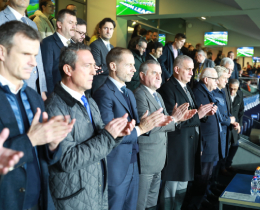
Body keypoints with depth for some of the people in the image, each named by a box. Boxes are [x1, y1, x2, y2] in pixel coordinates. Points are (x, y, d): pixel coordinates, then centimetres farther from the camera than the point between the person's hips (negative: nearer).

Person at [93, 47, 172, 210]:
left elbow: (135, 125, 9)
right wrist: (140, 128, -27)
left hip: (133, 165, 8)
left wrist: (151, 123, -9)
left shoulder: (129, 93, 13)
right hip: (116, 168, -8)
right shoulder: (104, 94, -18)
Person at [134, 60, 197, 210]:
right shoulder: (139, 95, -16)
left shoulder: (158, 96, 16)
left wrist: (179, 117, -3)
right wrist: (173, 118, -22)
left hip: (158, 160, 9)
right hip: (146, 160, -9)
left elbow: (163, 122, 14)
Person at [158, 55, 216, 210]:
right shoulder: (167, 89, -16)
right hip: (176, 146, -9)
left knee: (182, 185, 19)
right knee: (171, 187, 3)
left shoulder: (187, 88, 14)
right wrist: (197, 115, -20)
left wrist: (204, 113, -4)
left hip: (190, 145, 9)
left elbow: (192, 116, 15)